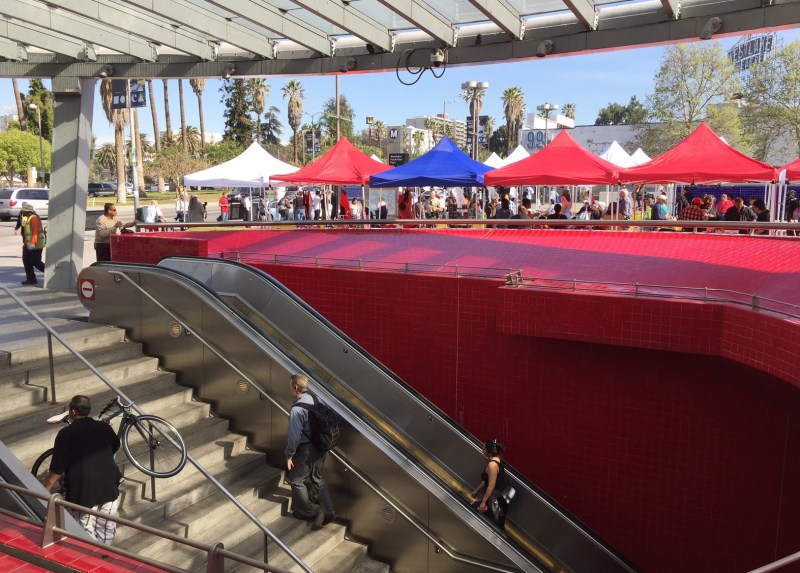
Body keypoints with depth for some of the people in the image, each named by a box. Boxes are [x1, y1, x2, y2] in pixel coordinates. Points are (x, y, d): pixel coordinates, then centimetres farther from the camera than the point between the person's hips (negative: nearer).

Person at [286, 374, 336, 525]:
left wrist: (289, 455, -8)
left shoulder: (297, 410, -24)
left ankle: (306, 513, 25)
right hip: (320, 447, 7)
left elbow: (294, 436, -21)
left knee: (295, 479, 15)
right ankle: (329, 511, 21)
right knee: (317, 478, 22)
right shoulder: (314, 400, -2)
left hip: (306, 450, -7)